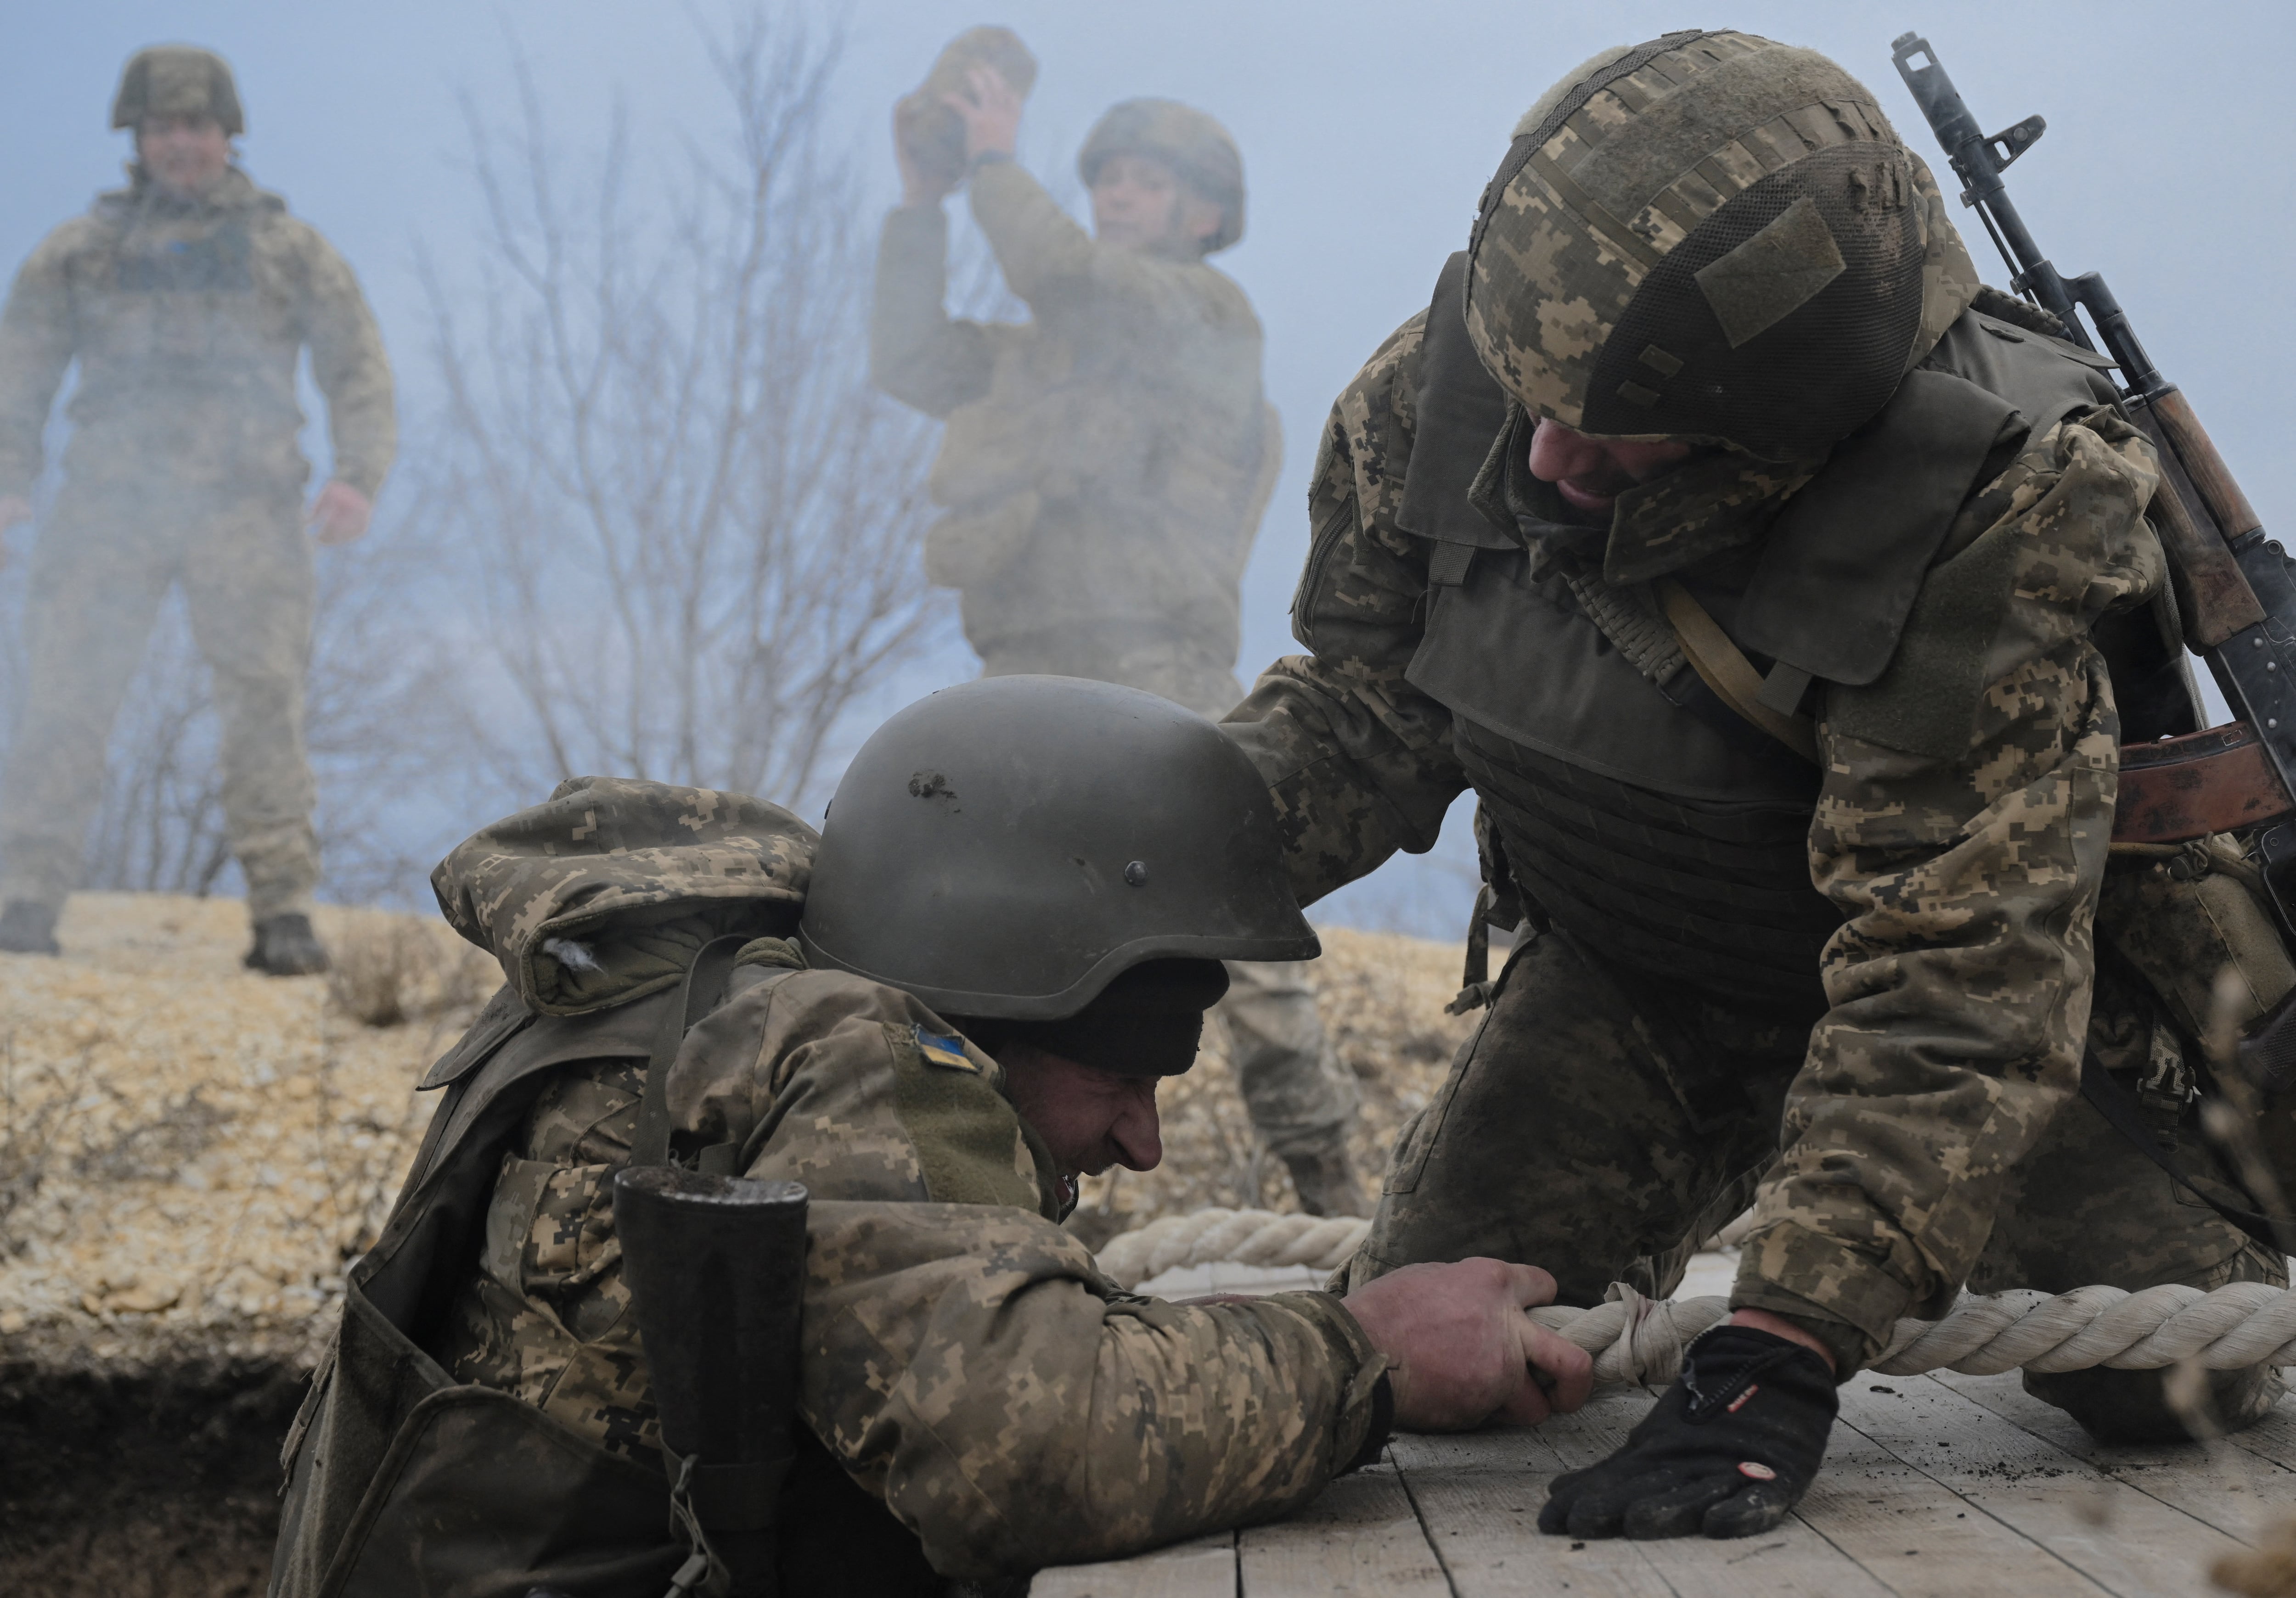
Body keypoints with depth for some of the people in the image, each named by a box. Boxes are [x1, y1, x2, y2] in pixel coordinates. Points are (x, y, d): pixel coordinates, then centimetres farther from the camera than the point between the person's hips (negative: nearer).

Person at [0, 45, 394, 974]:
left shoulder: (289, 249, 16)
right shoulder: (79, 250, 18)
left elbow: (358, 371, 11)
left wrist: (357, 476, -6)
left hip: (244, 505, -1)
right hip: (109, 504, 1)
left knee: (264, 704, -7)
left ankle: (282, 917, -4)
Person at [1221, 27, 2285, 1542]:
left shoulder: (1985, 528, -38)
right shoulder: (1449, 388, -22)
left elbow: (1951, 987, -39)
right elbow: (1364, 698, -5)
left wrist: (1783, 1353, -46)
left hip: (1976, 960, -3)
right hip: (1632, 968, 3)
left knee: (2171, 1376, -13)